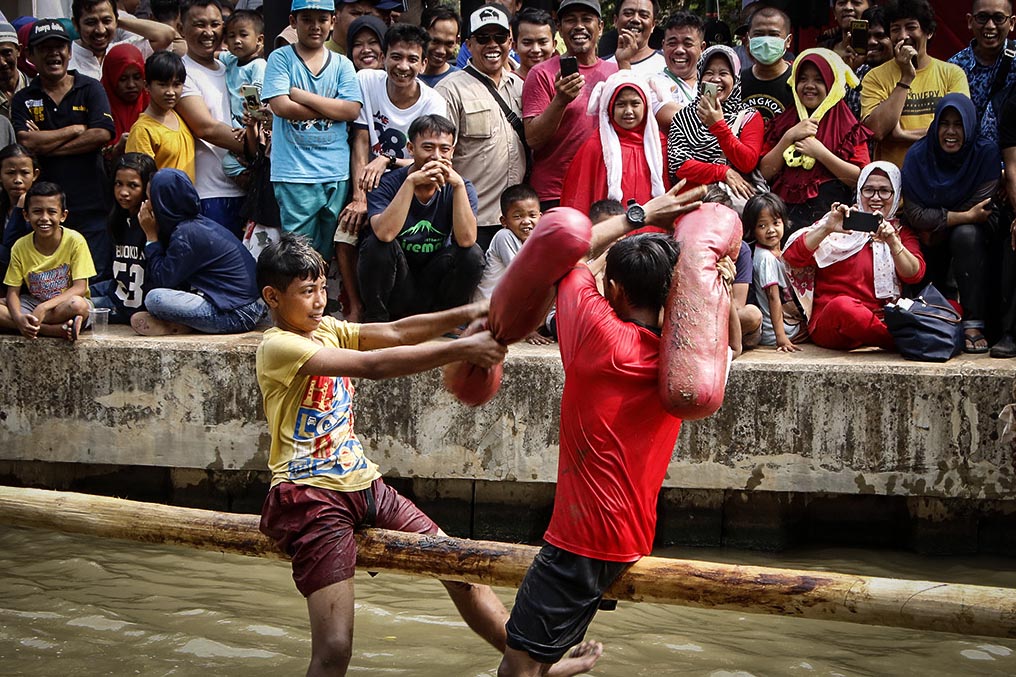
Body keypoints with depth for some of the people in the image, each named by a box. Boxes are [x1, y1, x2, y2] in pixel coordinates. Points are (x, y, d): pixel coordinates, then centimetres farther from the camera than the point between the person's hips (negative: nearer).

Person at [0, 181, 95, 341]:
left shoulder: (75, 241, -14)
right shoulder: (20, 247, -4)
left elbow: (80, 288, -18)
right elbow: (13, 292, -5)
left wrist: (44, 307, -31)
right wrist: (18, 318, -28)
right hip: (33, 303, 4)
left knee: (77, 304, -38)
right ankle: (54, 330, -29)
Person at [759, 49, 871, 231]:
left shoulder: (848, 126, 9)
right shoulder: (782, 121, 19)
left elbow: (861, 179, -3)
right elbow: (765, 173, 9)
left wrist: (820, 153, -8)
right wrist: (789, 137, -1)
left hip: (828, 215, -2)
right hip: (784, 212, 2)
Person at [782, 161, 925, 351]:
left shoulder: (901, 232, 18)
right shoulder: (842, 222, 9)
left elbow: (914, 275, 0)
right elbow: (792, 256, -3)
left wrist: (892, 241, -15)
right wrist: (827, 228, -17)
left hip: (883, 321, 2)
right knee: (842, 305, -41)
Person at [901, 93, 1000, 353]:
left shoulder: (987, 153, -14)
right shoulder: (917, 156, -13)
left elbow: (980, 209, -20)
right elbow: (915, 215, -20)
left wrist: (938, 221, -18)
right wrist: (965, 216, -25)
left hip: (972, 235, -3)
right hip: (929, 244, 3)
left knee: (966, 234, -33)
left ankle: (974, 326, -36)